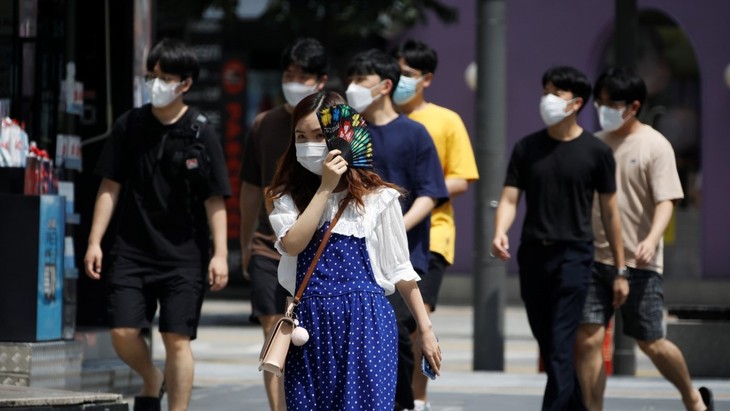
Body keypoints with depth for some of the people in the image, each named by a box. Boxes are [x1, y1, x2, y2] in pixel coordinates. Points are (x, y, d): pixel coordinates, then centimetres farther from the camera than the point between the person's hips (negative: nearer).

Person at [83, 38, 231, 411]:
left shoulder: (201, 134, -4)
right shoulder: (129, 126, 3)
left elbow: (215, 200, -4)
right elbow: (110, 187, 7)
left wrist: (220, 254, -10)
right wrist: (94, 241, 2)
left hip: (183, 255, -2)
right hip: (132, 250, 2)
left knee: (177, 340, -4)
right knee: (123, 334, -3)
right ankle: (152, 381, 28)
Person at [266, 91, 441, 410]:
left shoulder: (377, 198, 2)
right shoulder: (289, 198, 7)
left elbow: (399, 269, 7)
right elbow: (292, 244, -13)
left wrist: (425, 328, 7)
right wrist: (325, 187, -11)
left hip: (364, 323, -3)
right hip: (310, 324, 3)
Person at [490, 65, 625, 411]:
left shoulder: (595, 152, -1)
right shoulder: (527, 148, 7)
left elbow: (609, 213, 3)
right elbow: (509, 199, 3)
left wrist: (620, 271, 4)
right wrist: (500, 233, -20)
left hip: (573, 255, -4)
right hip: (532, 254, 4)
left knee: (561, 348, -12)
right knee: (547, 346, 11)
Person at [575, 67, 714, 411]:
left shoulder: (655, 145, -5)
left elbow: (666, 201, -12)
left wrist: (652, 240, -28)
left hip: (637, 263, -4)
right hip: (595, 258, 4)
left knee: (651, 342, 2)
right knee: (587, 337, -6)